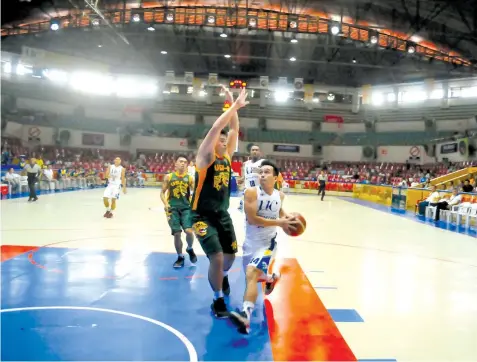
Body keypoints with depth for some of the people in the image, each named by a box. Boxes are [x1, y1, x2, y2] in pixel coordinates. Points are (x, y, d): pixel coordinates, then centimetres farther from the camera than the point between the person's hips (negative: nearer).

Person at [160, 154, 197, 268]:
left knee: (189, 231, -16)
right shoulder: (169, 177, 3)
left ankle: (190, 249, 16)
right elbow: (162, 192, 6)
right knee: (177, 233, -1)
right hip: (173, 208, 0)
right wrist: (165, 204, -10)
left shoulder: (189, 178, 4)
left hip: (186, 208, 0)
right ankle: (180, 257, 19)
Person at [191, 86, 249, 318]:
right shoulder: (205, 158, -13)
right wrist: (234, 106, -21)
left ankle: (223, 276, 49)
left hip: (223, 215, 7)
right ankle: (218, 301, 6)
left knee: (230, 255, 14)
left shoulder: (227, 157, 5)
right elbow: (215, 128, -24)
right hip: (203, 217, -7)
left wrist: (234, 107, -5)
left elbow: (234, 129, 3)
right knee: (217, 257, -15)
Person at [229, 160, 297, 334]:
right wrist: (279, 222, -25)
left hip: (267, 242, -1)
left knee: (252, 274, -24)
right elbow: (252, 218, -25)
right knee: (253, 275, 21)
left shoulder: (280, 195, -1)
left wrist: (287, 217, 1)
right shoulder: (251, 192, -15)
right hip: (250, 242, 1)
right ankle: (270, 277, 57)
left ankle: (245, 315, -34)